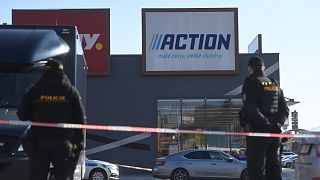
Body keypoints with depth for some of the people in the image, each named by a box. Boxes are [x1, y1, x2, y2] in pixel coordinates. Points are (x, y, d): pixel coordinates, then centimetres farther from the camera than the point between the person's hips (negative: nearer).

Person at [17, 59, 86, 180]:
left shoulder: (35, 91, 0)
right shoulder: (71, 91, 1)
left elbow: (22, 115, 3)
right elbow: (80, 119, 1)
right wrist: (79, 142, 7)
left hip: (39, 143, 0)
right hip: (63, 144, 0)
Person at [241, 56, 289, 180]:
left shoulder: (250, 83, -6)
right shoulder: (275, 85, 15)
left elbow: (251, 109, -18)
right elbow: (285, 110, 9)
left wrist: (266, 123, -15)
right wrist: (277, 123, -3)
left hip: (257, 132, -6)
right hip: (275, 133, 6)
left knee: (256, 169, -3)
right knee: (273, 166, 12)